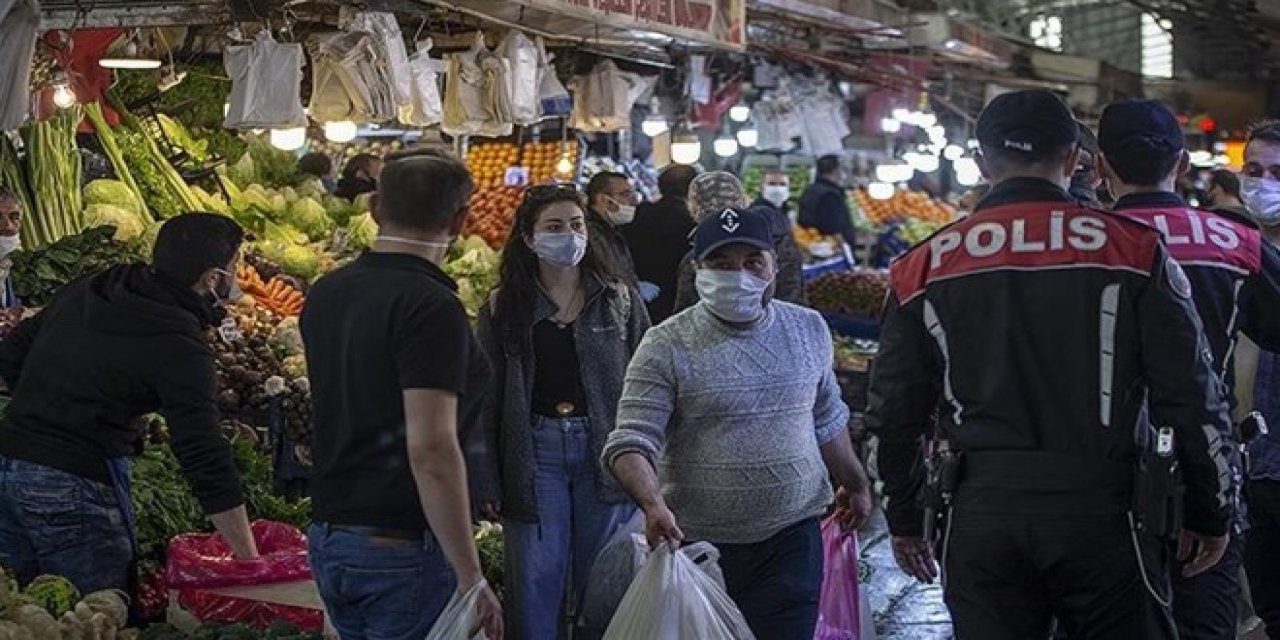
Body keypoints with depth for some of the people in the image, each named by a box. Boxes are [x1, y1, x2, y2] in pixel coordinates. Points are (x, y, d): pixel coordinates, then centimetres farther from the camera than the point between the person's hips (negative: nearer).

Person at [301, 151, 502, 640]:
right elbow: (431, 449, -23)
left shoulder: (325, 294, 8)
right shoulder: (431, 307, -17)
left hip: (328, 540, 8)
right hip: (402, 549, -8)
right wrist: (472, 579, -21)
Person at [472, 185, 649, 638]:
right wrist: (486, 483, -4)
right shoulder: (503, 308, 3)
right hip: (534, 453, 0)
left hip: (603, 451, 1)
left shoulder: (620, 302, 3)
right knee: (535, 587, 4)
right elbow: (486, 401, 2)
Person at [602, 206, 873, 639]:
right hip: (697, 544, -2)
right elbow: (631, 441, -14)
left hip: (792, 541, 3)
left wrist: (855, 485, 28)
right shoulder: (667, 346, -8)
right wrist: (653, 504, -31)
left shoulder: (809, 329, 7)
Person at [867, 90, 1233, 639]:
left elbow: (893, 413, 11)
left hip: (980, 516, 2)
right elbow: (1192, 399, -1)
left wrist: (904, 520, 23)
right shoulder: (1133, 251, -2)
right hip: (1100, 511, -2)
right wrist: (1210, 513, 10)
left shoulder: (923, 269, 6)